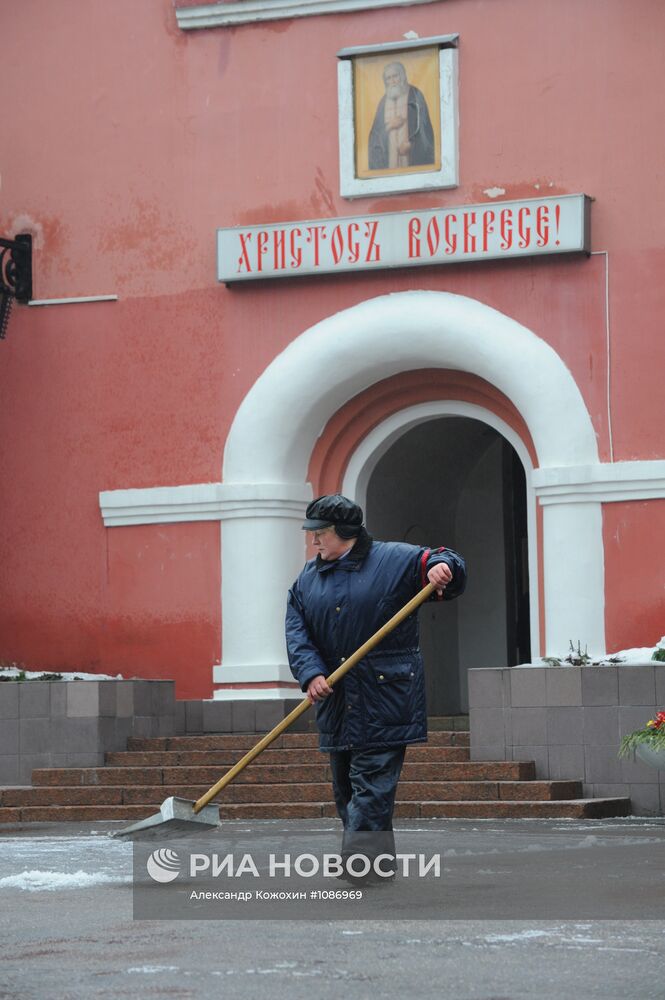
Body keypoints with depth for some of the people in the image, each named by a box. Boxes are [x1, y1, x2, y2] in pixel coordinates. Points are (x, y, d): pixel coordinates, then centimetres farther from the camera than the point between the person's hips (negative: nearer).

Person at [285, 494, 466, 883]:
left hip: (384, 701, -6)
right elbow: (297, 633, 3)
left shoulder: (396, 559, 0)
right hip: (336, 703, 6)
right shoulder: (308, 580, 12)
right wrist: (311, 673, -14)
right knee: (346, 788, 9)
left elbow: (443, 564, -1)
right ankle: (377, 862, 19)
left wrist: (441, 566, -26)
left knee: (371, 782, -12)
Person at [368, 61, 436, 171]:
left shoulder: (415, 95, 3)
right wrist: (389, 126, -7)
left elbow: (423, 123, -3)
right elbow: (376, 130, 13)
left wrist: (410, 142, -14)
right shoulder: (384, 101, 15)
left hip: (412, 152, -3)